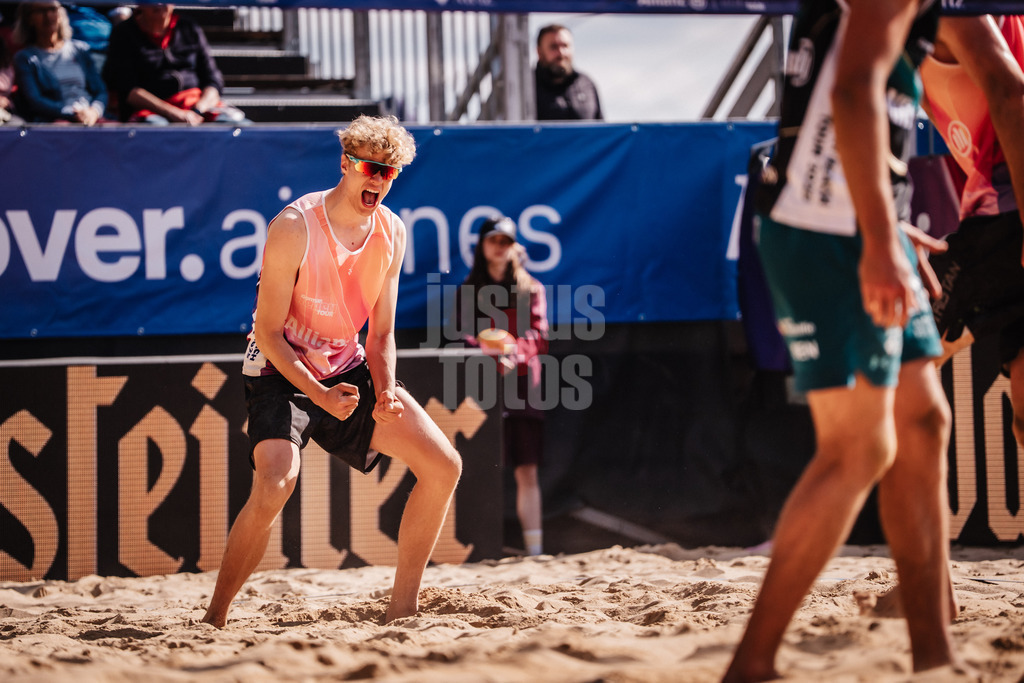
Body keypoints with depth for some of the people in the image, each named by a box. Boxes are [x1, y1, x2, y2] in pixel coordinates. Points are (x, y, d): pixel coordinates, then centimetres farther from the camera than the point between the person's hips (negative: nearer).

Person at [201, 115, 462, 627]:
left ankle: (402, 609, 8)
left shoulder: (392, 233, -2)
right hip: (281, 370, -6)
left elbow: (380, 333, 4)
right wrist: (319, 395, -28)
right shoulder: (295, 227, -21)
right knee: (276, 483, -31)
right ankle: (213, 620, -15)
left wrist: (385, 392, -15)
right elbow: (268, 333, -19)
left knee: (444, 466, -1)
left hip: (345, 368, 7)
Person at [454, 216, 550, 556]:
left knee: (527, 471, -3)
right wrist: (482, 343, -18)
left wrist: (514, 351, -19)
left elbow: (539, 336, 1)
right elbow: (461, 336, 4)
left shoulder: (531, 289, 12)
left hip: (521, 384, 0)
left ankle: (534, 549, -4)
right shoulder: (467, 291, 13)